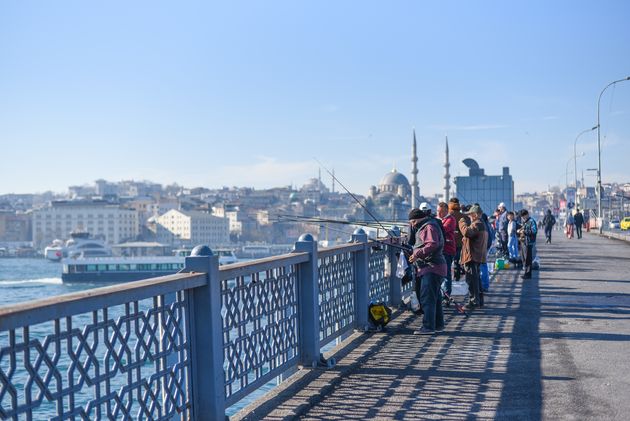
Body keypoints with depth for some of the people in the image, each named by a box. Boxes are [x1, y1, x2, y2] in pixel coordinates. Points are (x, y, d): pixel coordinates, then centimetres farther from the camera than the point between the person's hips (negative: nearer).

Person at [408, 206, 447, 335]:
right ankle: (438, 324, 25)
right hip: (430, 268, 11)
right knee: (435, 297, 16)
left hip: (432, 267, -11)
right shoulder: (425, 227, 22)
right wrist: (415, 254, 21)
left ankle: (428, 327, -14)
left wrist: (417, 254, -27)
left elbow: (432, 244, -25)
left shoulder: (429, 227, -11)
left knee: (427, 297, -13)